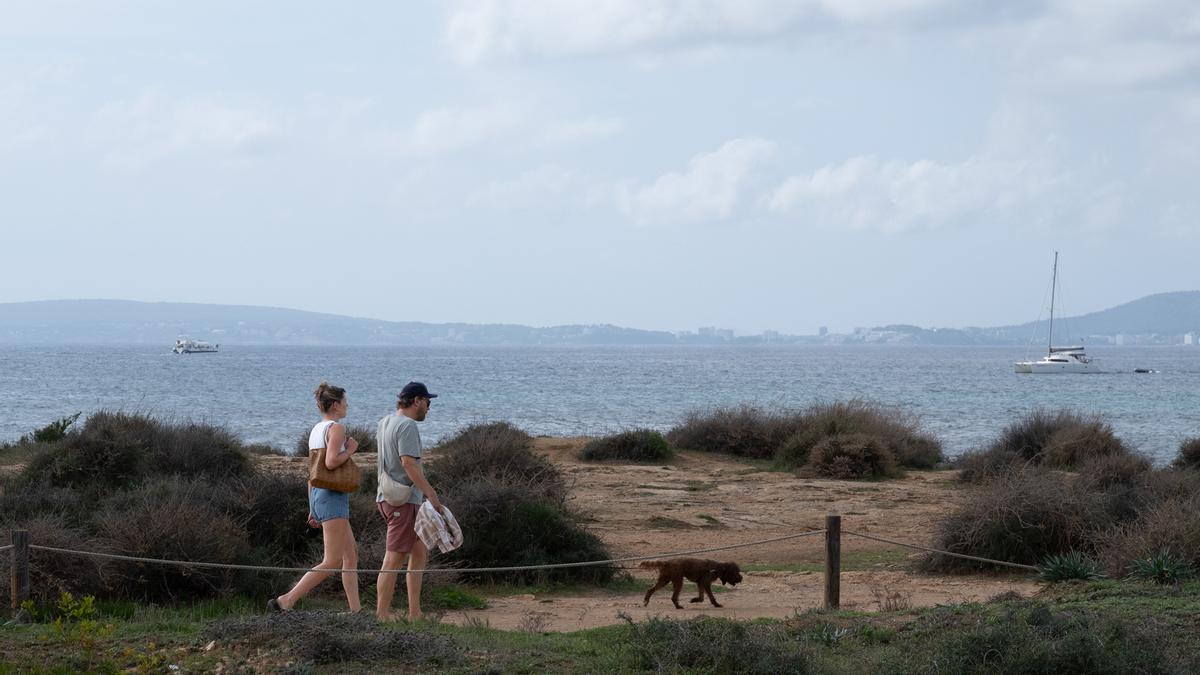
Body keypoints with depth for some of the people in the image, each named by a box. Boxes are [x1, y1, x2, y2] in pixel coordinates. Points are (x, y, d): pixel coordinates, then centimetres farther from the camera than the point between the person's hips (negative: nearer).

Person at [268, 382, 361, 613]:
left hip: (318, 495, 10)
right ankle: (286, 601, -13)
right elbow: (331, 462, -26)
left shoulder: (316, 430, 15)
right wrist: (350, 450, -8)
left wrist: (313, 508, 21)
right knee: (332, 562, -9)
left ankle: (355, 610, 10)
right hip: (333, 497, -10)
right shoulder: (337, 428, -12)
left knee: (351, 555, 12)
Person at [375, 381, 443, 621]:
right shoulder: (407, 426, -14)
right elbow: (408, 463, -23)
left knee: (420, 552, 15)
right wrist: (430, 493, -23)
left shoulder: (385, 422, 15)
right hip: (402, 500, -10)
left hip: (388, 497, 10)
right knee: (393, 560, -7)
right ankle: (382, 615, -6)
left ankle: (415, 613, 16)